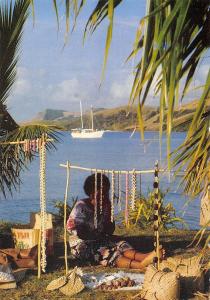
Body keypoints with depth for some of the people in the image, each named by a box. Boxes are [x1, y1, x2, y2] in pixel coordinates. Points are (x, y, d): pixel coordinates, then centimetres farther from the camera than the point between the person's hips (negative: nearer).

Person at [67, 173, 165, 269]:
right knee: (106, 253, -33)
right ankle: (139, 265, -57)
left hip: (100, 242, 7)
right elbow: (78, 232, -16)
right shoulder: (81, 206, -11)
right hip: (82, 247, -7)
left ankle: (144, 257, -52)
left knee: (120, 245, -22)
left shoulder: (105, 206, 8)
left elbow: (110, 231, 8)